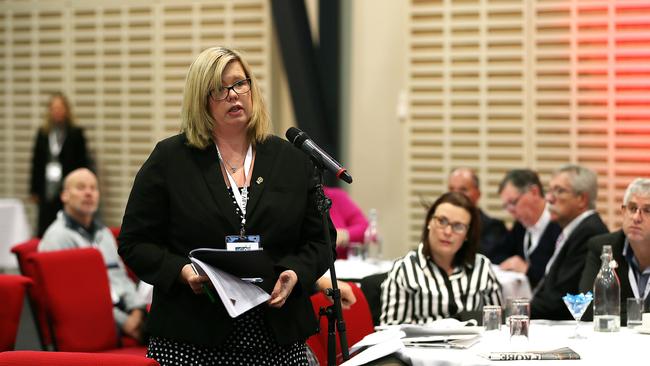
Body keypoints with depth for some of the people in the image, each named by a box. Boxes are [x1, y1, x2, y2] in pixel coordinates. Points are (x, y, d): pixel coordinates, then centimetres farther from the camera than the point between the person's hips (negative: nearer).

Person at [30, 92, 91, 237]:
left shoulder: (76, 134, 1)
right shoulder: (42, 133, 10)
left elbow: (83, 163, 1)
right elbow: (36, 162, 11)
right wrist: (34, 190, 9)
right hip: (47, 189, 3)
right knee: (44, 228, 0)